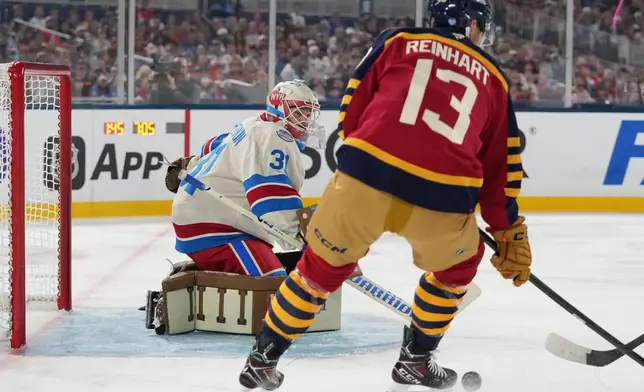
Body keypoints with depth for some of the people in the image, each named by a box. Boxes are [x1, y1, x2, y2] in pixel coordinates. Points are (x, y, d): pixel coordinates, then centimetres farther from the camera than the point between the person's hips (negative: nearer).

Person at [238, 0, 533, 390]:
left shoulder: (397, 40, 19)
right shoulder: (493, 79, 23)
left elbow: (353, 108, 16)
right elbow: (502, 164, 24)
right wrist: (509, 233, 30)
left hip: (367, 175, 0)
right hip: (442, 197, 0)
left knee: (323, 265, 22)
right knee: (459, 263, 32)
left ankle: (264, 358, 29)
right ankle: (416, 358, 34)